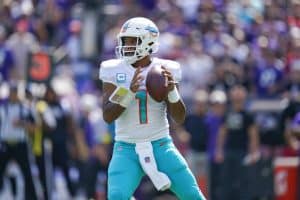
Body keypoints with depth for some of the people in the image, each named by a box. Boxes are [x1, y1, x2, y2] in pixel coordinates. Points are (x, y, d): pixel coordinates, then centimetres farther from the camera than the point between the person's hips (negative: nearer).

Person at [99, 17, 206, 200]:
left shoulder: (165, 70, -2)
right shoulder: (114, 70, -2)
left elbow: (180, 118, -3)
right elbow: (108, 116, -10)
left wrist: (172, 90, -21)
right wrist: (129, 92, -24)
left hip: (160, 145, 1)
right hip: (127, 149, -1)